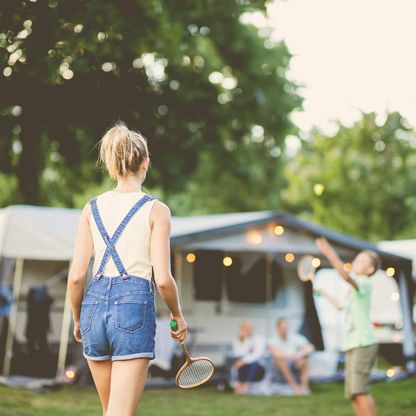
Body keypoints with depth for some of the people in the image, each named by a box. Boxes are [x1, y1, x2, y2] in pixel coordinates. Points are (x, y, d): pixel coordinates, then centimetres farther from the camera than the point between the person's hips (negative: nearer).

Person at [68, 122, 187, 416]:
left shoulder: (93, 207, 7)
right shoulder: (156, 210, -3)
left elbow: (76, 276, 4)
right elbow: (163, 278, -9)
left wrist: (77, 319, 19)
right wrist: (178, 317, 8)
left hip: (95, 303, 5)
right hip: (135, 305, -5)